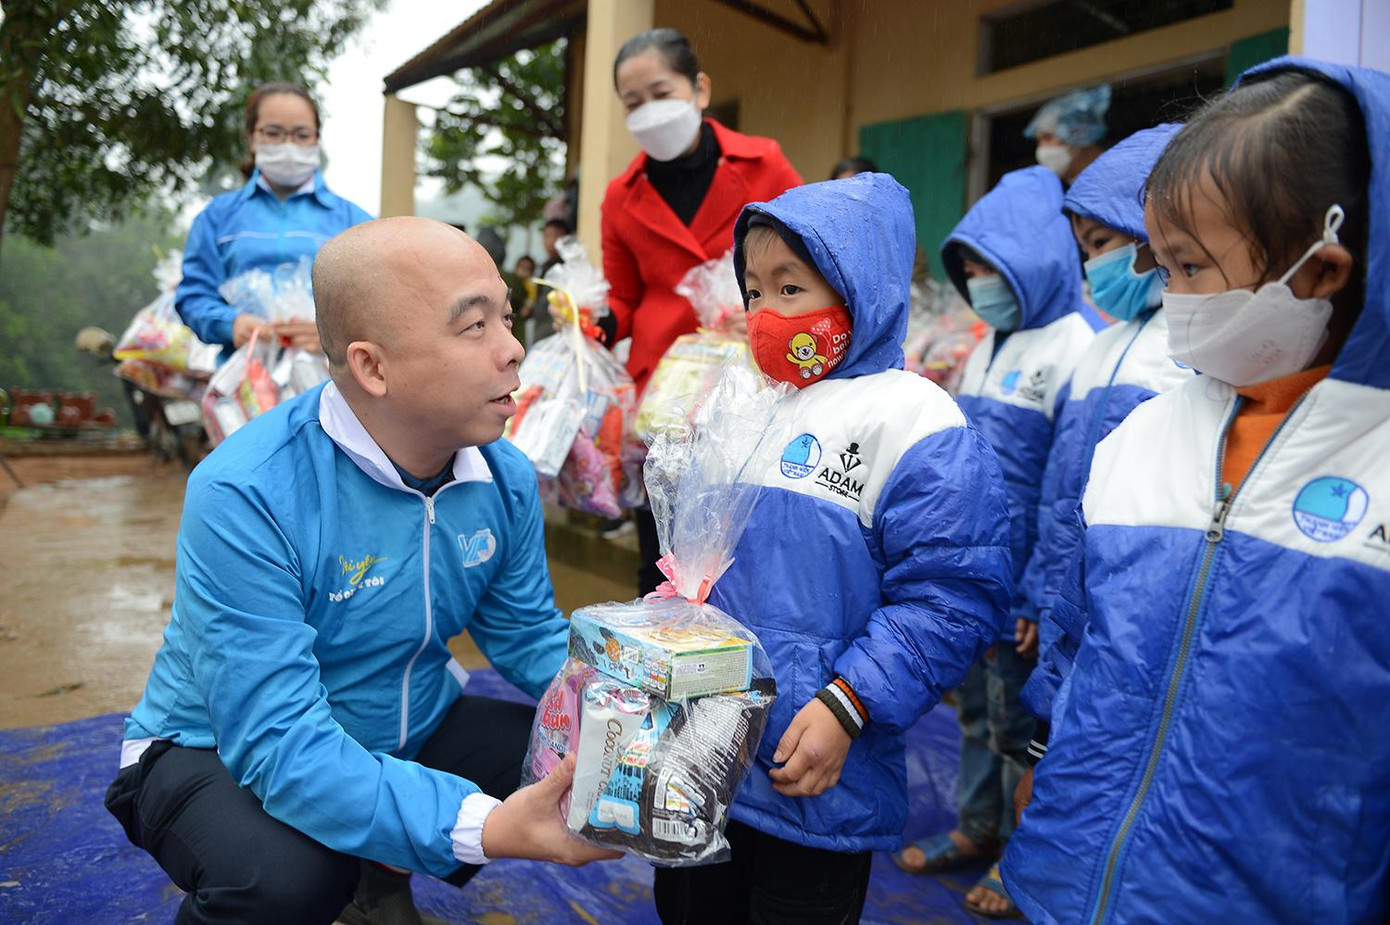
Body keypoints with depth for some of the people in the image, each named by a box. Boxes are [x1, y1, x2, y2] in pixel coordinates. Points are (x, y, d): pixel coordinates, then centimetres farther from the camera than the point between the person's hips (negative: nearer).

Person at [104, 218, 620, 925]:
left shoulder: (505, 478, -9)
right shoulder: (245, 495, -30)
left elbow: (531, 637, 0)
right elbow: (279, 740, -34)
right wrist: (483, 828, -45)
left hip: (410, 735, 6)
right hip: (224, 753, -6)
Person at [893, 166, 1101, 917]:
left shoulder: (1078, 349, -17)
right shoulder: (991, 343, 9)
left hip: (1020, 587, -7)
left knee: (1019, 725, 9)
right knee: (977, 712, 20)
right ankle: (978, 830, 38)